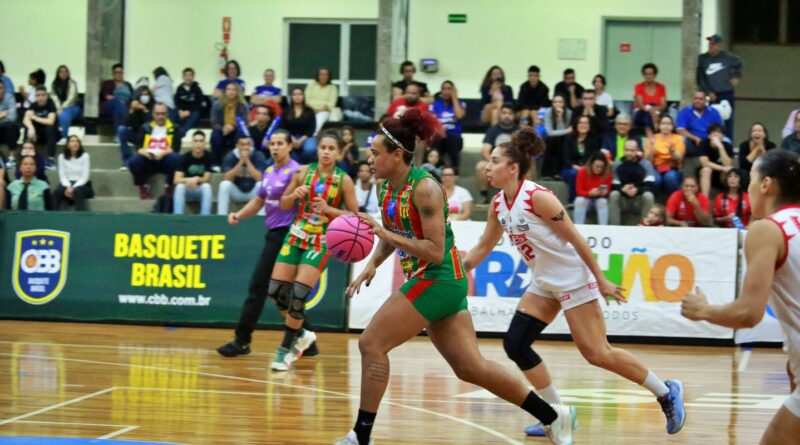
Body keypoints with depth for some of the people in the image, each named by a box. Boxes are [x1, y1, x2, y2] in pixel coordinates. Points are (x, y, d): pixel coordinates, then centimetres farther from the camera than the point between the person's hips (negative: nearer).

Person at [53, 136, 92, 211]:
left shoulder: (84, 156, -2)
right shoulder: (62, 157, 4)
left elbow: (84, 177, -7)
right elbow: (62, 176, 0)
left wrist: (73, 188, -20)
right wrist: (68, 187, -20)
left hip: (81, 184, -2)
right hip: (67, 184, 2)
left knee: (77, 191, -37)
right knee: (57, 192, -31)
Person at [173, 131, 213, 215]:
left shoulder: (209, 156, -11)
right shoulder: (185, 157, -11)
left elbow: (207, 179, -14)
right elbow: (177, 179, -18)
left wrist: (197, 179, -36)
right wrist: (188, 180, -39)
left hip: (202, 190, 0)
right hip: (187, 191, 0)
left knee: (206, 186, -33)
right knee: (180, 186, -32)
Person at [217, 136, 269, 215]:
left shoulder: (258, 156, -12)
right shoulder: (230, 157, -9)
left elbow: (259, 178, -24)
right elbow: (228, 178, -22)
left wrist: (247, 160, -28)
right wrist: (241, 161, -27)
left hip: (254, 193, -1)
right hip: (237, 193, 1)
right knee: (225, 184, -27)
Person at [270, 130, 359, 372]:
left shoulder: (343, 180, -7)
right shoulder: (303, 172, -1)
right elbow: (284, 204, 8)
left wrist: (328, 209, -19)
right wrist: (294, 195, -14)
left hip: (321, 241, -4)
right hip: (296, 235, 4)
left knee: (298, 294, -14)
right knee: (276, 291, -1)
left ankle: (286, 348, 2)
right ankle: (301, 334, 23)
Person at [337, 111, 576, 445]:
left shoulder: (424, 188, -18)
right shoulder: (387, 188, 7)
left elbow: (435, 252, -23)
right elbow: (393, 235, 24)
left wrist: (387, 234, -26)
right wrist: (372, 264, 7)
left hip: (438, 279, -9)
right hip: (426, 280, 9)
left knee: (371, 344, -10)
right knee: (471, 368, 8)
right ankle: (553, 417, 15)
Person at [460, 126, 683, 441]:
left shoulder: (537, 197, -22)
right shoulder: (498, 205, 1)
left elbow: (576, 239, -18)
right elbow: (483, 248, 14)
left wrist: (601, 281, -15)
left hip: (573, 279, -8)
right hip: (544, 284, 8)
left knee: (597, 353, -10)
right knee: (515, 344, -2)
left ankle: (667, 393, 7)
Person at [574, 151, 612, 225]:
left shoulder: (608, 173, -12)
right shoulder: (582, 172, -15)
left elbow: (609, 190, -4)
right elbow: (579, 191, -13)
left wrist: (605, 193, -29)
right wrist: (590, 193, -32)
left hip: (600, 199, 1)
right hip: (585, 198, -1)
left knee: (603, 201, -33)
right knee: (579, 201, -34)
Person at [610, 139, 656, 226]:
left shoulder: (646, 164, -6)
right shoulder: (617, 164, -2)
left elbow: (649, 185, -15)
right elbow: (614, 186, -6)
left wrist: (637, 190, -34)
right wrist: (623, 189, -29)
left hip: (640, 202, -1)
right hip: (623, 201, 1)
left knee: (648, 196, -32)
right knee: (614, 194, -29)